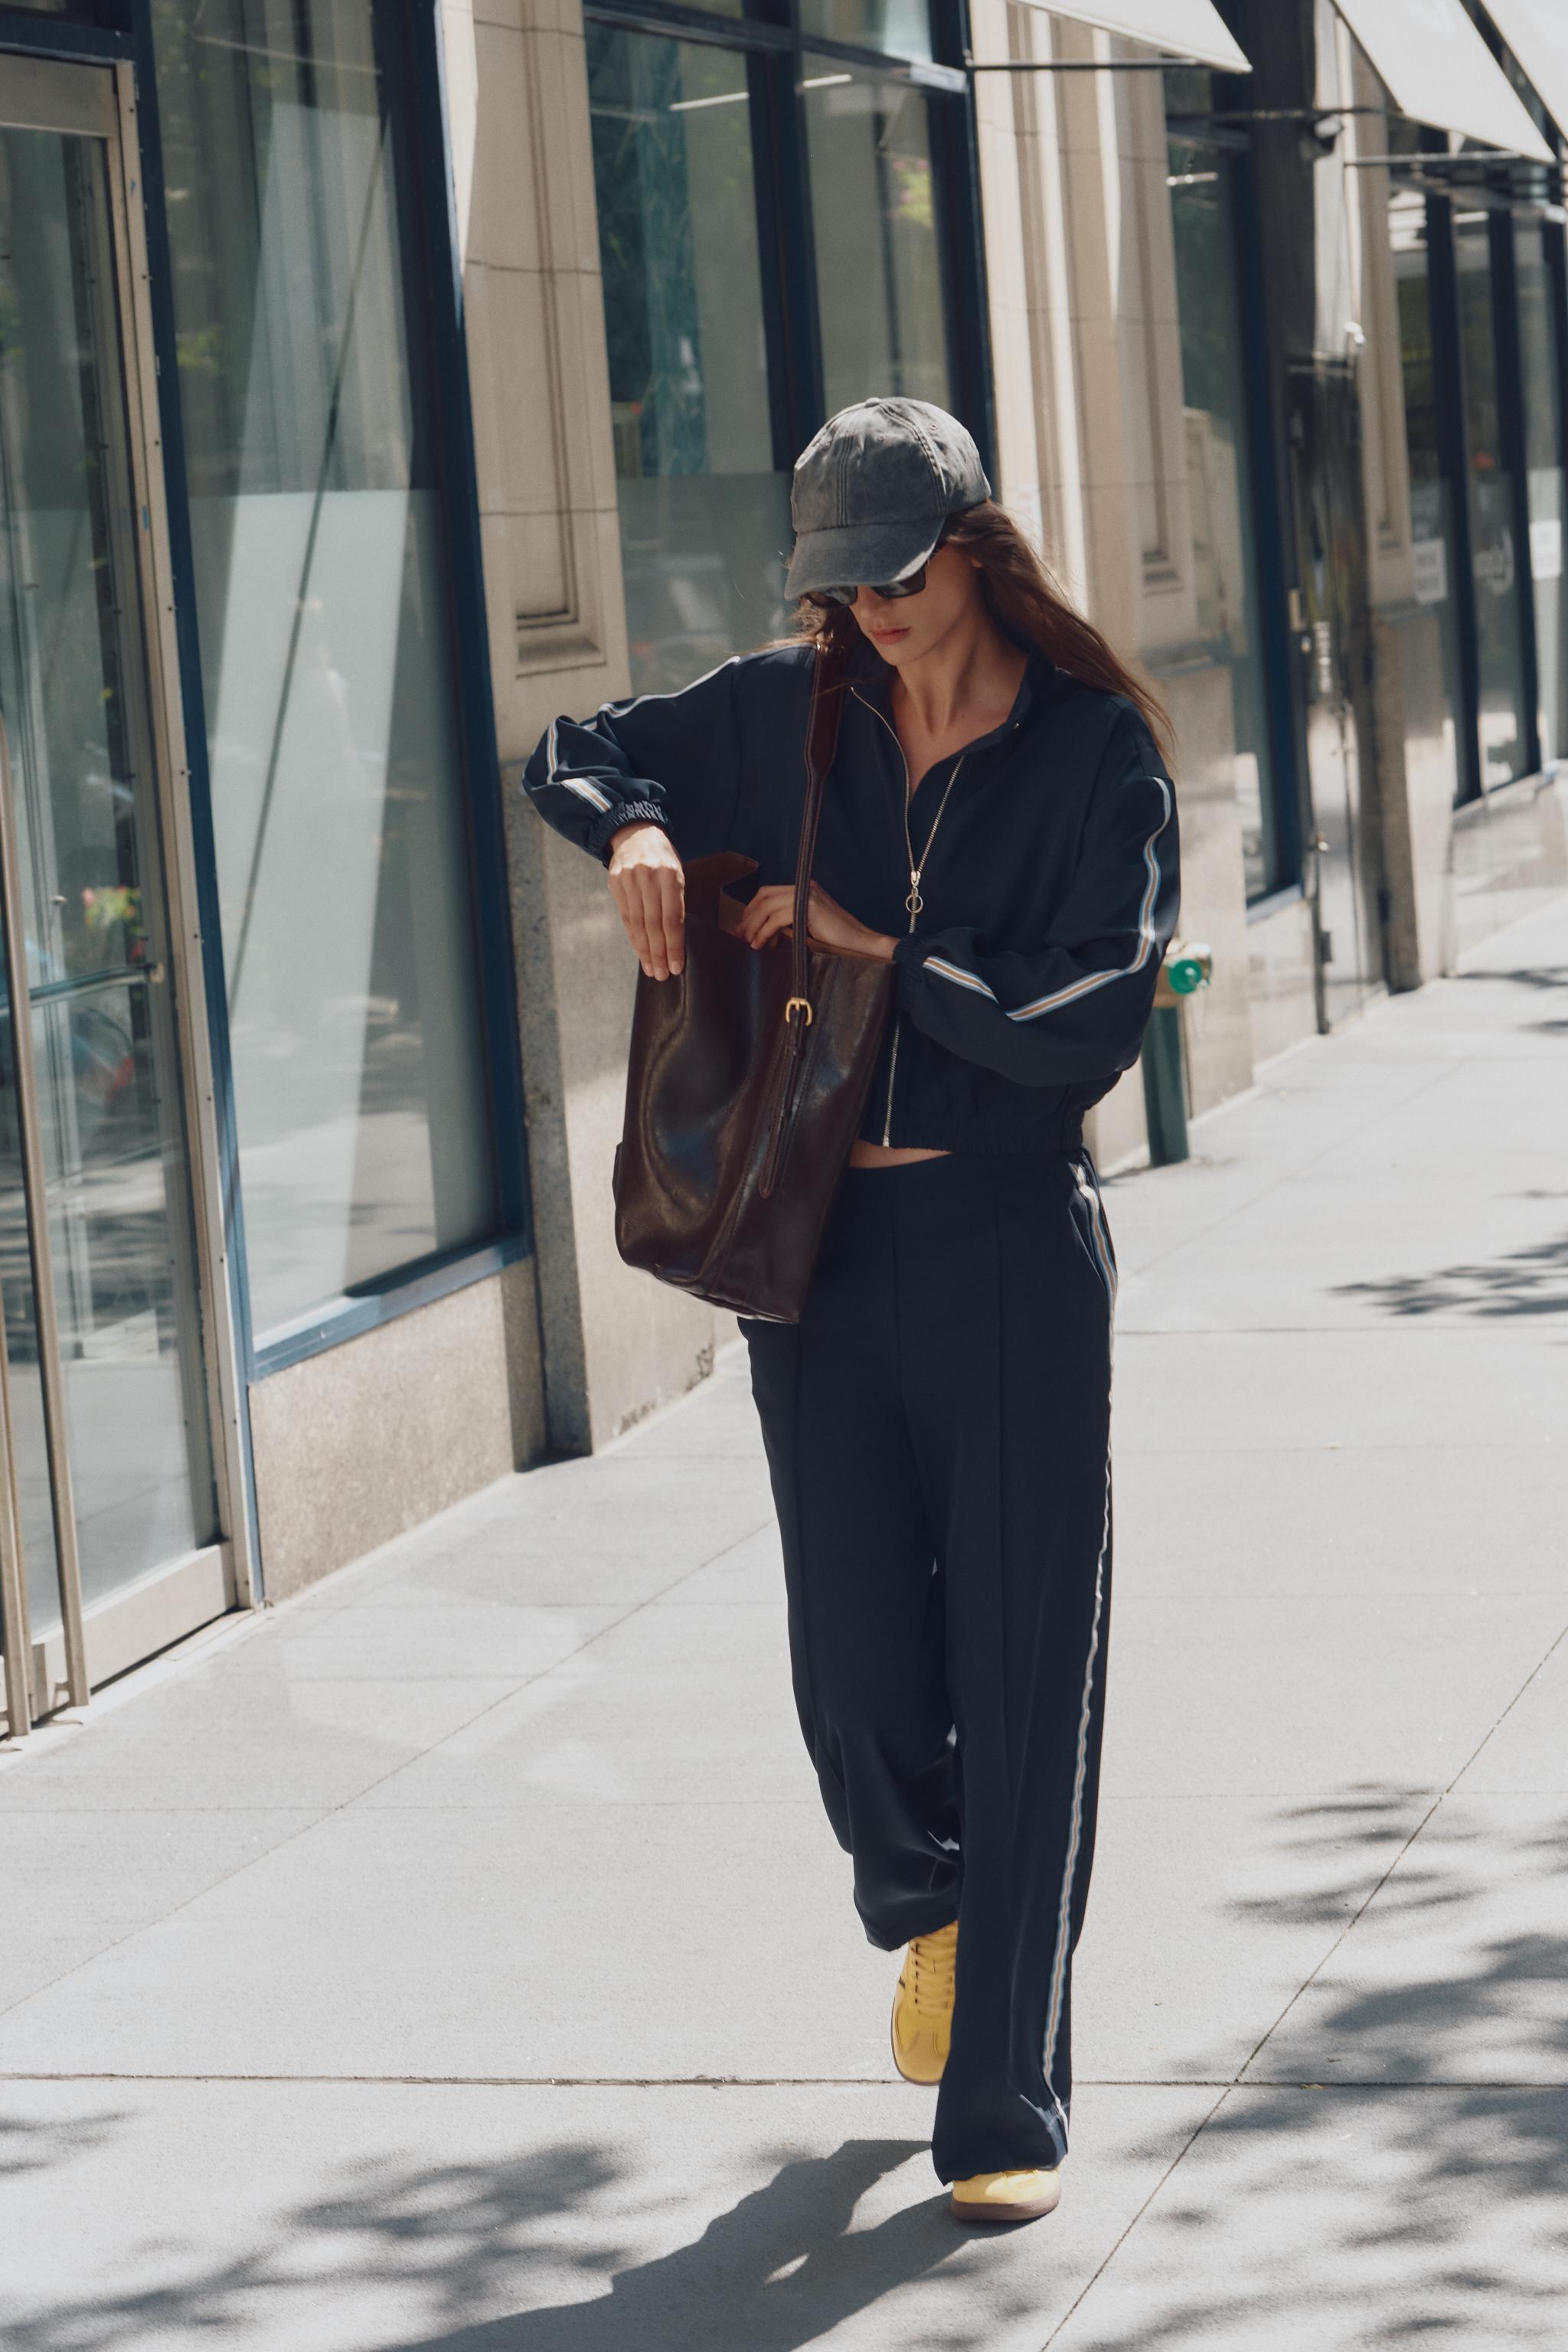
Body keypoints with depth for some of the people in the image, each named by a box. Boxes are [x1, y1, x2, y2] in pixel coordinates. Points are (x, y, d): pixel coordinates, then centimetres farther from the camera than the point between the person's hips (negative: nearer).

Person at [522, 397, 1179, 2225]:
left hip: (1013, 1248, -3)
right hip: (822, 1247, 3)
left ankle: (1004, 2112, 8)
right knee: (856, 1675, 2)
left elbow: (1096, 1016, -13)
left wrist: (880, 945, -12)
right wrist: (636, 833, -2)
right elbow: (579, 752, 19)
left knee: (1022, 1678, -1)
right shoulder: (786, 718, 6)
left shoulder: (1096, 750, -4)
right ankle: (927, 1905, 37)